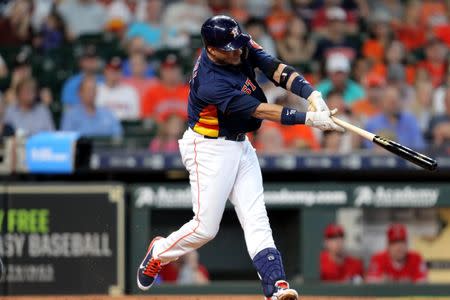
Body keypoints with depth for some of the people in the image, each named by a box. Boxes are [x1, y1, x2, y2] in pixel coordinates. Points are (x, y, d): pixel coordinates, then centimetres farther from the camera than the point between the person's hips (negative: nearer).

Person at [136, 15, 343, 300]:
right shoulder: (210, 83, -30)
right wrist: (309, 118, -33)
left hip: (241, 146, 7)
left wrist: (313, 95, -31)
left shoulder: (243, 47, -9)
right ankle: (159, 252, 24)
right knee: (206, 228, -4)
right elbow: (260, 111, -30)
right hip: (209, 149, -7)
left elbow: (277, 70, -14)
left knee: (256, 220, -4)